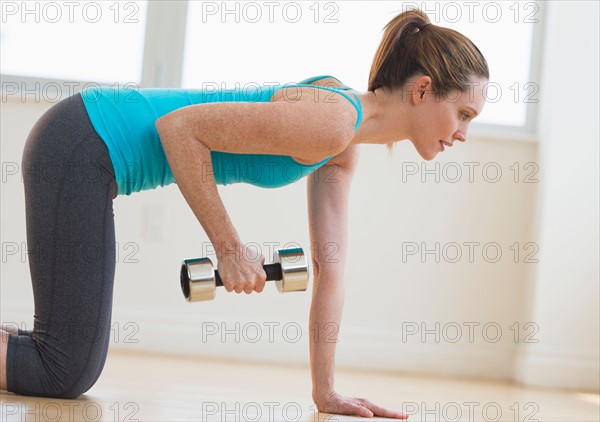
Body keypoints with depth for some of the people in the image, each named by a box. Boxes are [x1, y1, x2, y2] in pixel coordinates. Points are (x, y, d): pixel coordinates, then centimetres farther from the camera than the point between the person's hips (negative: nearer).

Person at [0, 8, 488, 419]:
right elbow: (179, 127, -23)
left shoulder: (344, 150, 6)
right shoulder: (333, 122, -22)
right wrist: (230, 246, -17)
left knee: (78, 360, 15)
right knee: (66, 373, -5)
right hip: (79, 146, -9)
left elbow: (330, 267, 7)